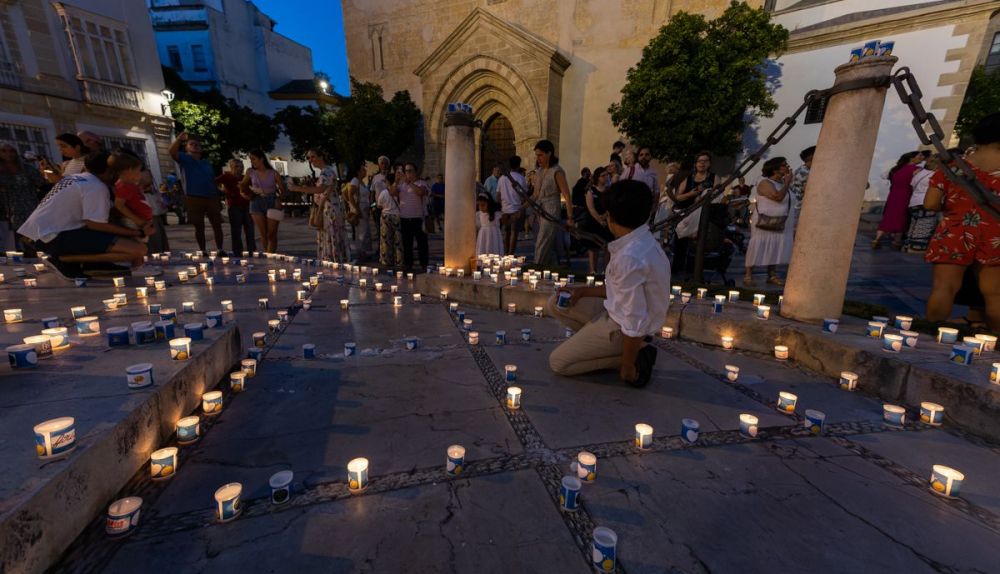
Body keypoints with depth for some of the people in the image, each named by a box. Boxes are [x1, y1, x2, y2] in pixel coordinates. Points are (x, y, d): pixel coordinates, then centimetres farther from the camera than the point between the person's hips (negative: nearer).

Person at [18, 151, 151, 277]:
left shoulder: (73, 178, 17)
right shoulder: (97, 187, -11)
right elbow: (95, 224, -18)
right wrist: (139, 233, -13)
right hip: (56, 236, -10)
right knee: (138, 249, -24)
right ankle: (63, 258, -11)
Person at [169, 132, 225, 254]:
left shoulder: (206, 162, 18)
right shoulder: (184, 158, 5)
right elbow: (172, 152, -18)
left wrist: (218, 199, 13)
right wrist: (179, 138, -34)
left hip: (211, 198, 4)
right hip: (194, 199, -4)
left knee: (217, 225, 0)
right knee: (199, 227, 2)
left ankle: (220, 250, 5)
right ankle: (203, 252, 9)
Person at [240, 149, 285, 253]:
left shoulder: (273, 173, -2)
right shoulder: (250, 172, 4)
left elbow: (282, 190, 5)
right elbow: (242, 187, 15)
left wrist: (278, 200, -9)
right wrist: (245, 195, -4)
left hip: (272, 203, -2)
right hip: (257, 203, 2)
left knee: (271, 234, -4)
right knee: (263, 234, 4)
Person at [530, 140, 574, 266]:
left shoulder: (557, 172, -10)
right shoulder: (540, 170, 12)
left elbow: (567, 196, -12)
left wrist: (570, 218, -17)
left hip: (551, 213, -7)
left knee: (541, 249, -8)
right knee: (550, 248, 12)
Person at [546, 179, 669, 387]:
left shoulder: (629, 257, -32)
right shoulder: (641, 241, -2)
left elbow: (636, 322, -28)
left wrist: (627, 367, -16)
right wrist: (583, 291, 5)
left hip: (622, 326, -9)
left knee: (558, 363, 1)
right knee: (555, 304, 11)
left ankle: (637, 354, 0)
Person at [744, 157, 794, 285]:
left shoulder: (783, 183, 12)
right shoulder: (765, 183, -11)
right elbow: (778, 197, -24)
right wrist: (787, 183, -13)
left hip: (780, 223, 8)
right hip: (763, 223, -8)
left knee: (775, 249, 8)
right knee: (757, 248, -5)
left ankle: (772, 275, 15)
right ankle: (748, 275, 0)